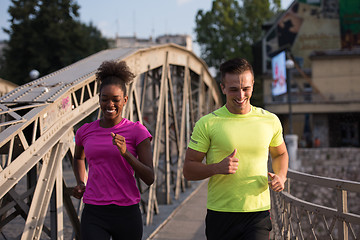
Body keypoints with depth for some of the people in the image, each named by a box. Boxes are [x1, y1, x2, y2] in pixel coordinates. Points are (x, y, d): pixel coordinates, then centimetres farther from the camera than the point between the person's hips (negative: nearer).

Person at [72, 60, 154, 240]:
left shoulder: (137, 131, -3)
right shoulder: (85, 131, 6)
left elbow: (150, 178, -9)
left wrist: (125, 153, -22)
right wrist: (80, 184, 12)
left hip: (127, 213, -1)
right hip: (94, 215, 1)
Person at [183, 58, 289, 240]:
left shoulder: (270, 121, 6)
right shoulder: (207, 124, -3)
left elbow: (280, 154, 24)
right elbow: (188, 170, -1)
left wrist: (281, 176, 3)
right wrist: (217, 168, -20)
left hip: (258, 213, 1)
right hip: (220, 214, 0)